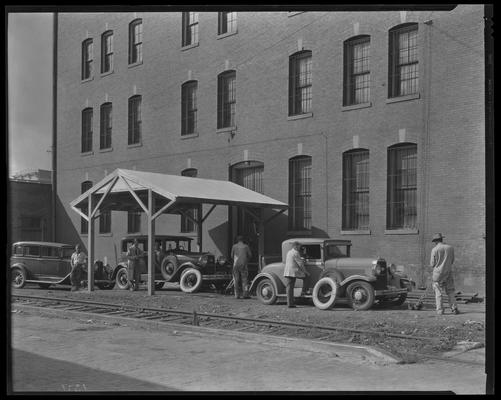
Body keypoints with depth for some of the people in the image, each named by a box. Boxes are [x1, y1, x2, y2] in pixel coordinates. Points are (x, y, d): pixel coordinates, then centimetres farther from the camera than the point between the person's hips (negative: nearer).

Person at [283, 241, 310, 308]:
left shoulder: (289, 252, 17)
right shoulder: (296, 253, -10)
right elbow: (300, 264, -10)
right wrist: (306, 272, -3)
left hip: (287, 272, 9)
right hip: (293, 272, -8)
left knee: (289, 287, 8)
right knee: (290, 288, -7)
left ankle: (290, 303, 9)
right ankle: (290, 304, -6)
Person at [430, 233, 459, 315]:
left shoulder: (434, 250, -9)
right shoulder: (450, 248, 0)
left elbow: (432, 264, -6)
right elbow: (452, 261, 10)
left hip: (438, 273, -3)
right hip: (448, 272, 3)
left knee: (438, 293, 4)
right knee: (450, 292, 11)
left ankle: (440, 310, 1)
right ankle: (454, 309, 6)